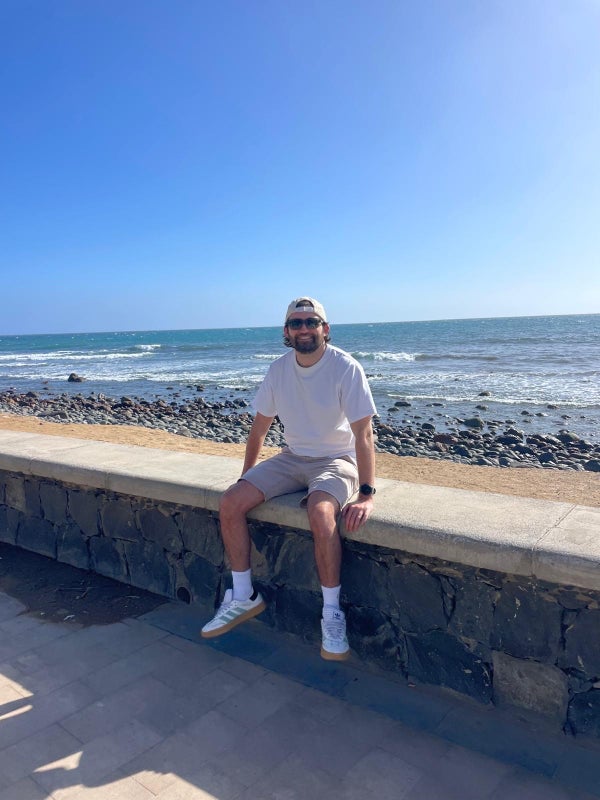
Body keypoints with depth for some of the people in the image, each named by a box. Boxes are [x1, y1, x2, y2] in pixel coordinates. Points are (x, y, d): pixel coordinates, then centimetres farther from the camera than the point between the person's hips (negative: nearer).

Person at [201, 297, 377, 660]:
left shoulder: (346, 368, -17)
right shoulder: (279, 370, 0)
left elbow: (364, 433, -21)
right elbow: (260, 427, 9)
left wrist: (367, 494, -28)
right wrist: (246, 479, 8)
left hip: (336, 461, -5)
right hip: (293, 458, 6)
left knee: (321, 513, -36)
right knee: (231, 503, -11)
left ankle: (332, 613, -16)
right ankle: (244, 597, 6)